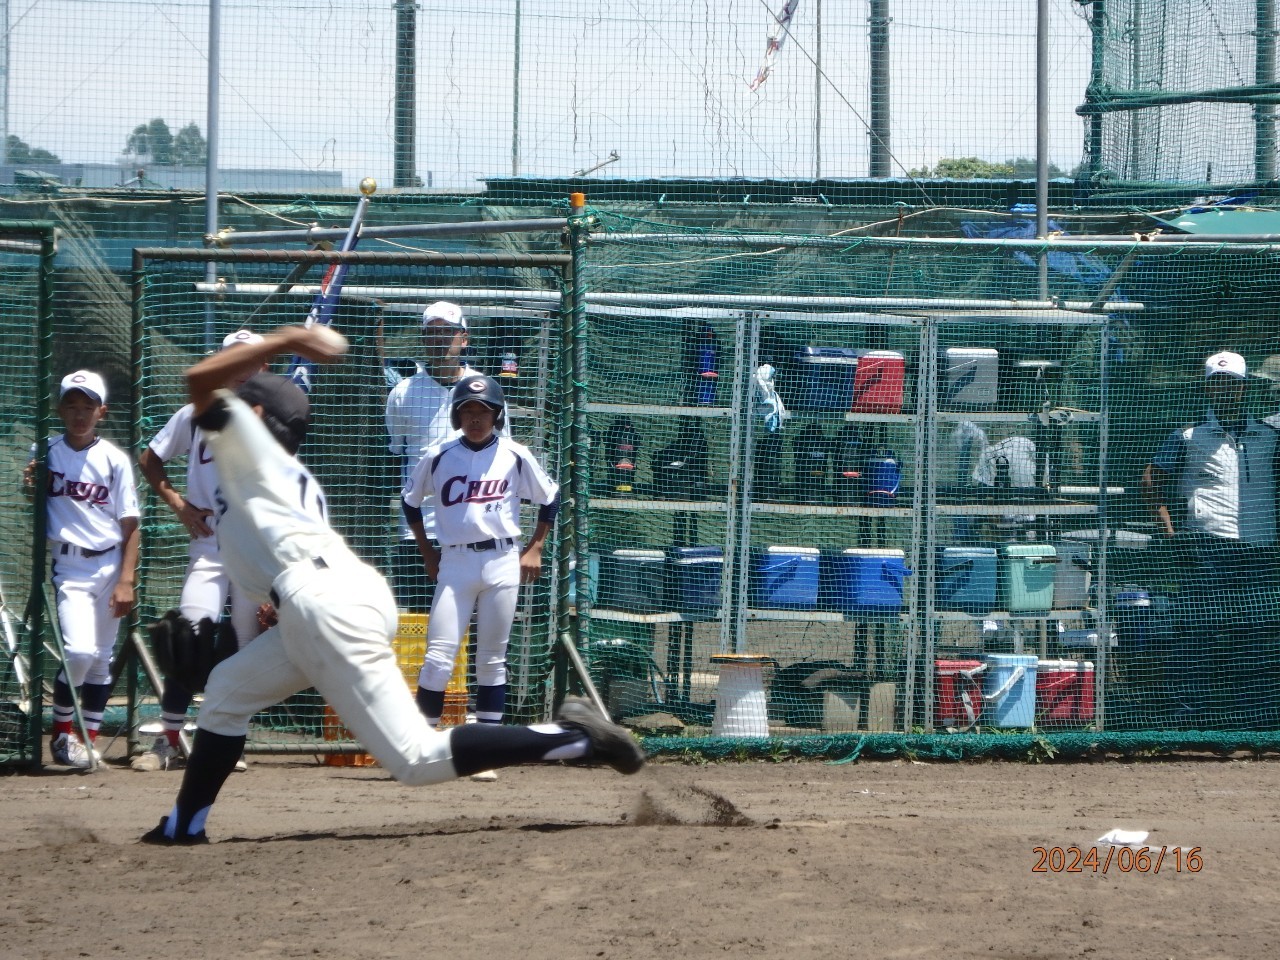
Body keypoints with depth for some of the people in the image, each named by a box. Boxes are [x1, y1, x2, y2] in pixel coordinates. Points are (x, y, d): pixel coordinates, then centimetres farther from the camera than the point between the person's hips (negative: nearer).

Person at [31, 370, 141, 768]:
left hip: (110, 564, 1)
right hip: (69, 566, -1)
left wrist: (126, 581, -7)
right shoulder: (46, 453, 2)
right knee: (79, 651, -16)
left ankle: (89, 740, 15)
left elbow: (130, 525, 0)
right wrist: (31, 488, -13)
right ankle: (61, 732, 2)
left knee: (101, 658, 5)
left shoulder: (114, 459, -1)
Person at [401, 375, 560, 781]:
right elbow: (411, 501, 15)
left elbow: (549, 499, 13)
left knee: (492, 661, 4)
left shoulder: (515, 456, 1)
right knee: (438, 658, -9)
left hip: (502, 562, 0)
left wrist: (534, 549, 8)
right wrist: (427, 553, 12)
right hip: (455, 563, 0)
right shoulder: (438, 457, 1)